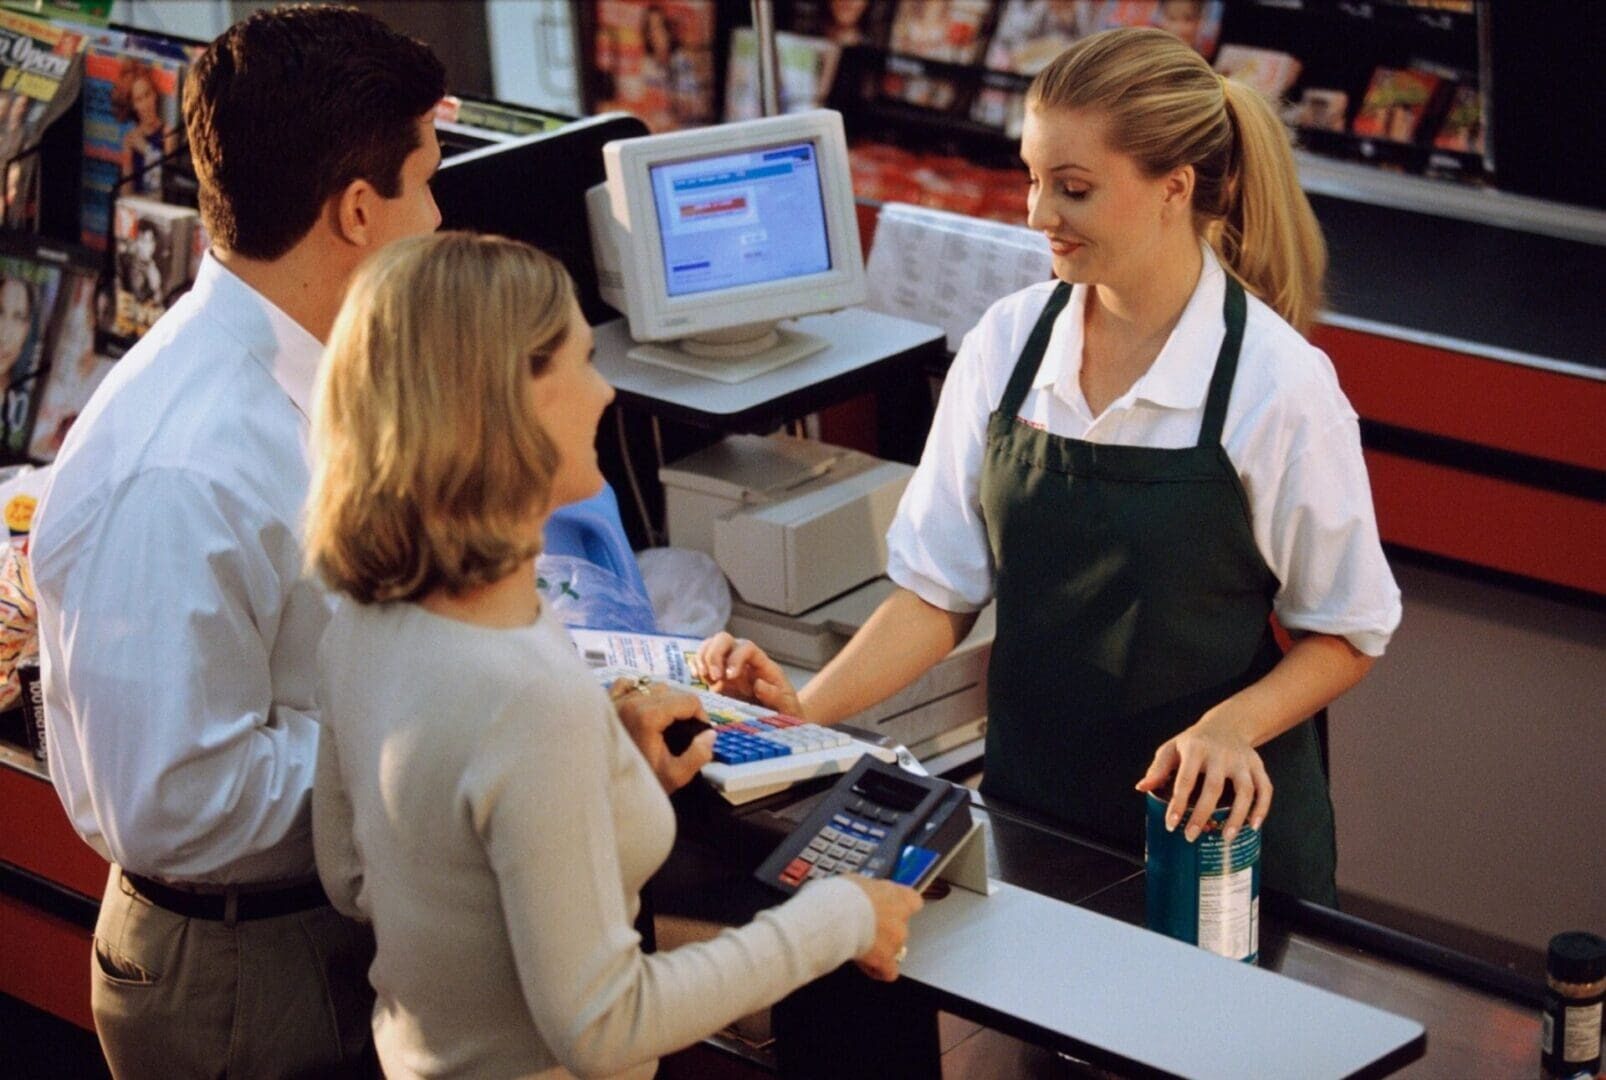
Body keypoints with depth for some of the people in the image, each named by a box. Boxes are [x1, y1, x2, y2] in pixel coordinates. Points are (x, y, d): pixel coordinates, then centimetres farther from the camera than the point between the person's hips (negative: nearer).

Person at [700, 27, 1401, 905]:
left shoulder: (1278, 384, -16)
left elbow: (1345, 632, -6)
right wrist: (807, 710, -15)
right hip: (1029, 804, 4)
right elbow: (940, 588, -1)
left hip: (1217, 819, -3)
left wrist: (1231, 726, -23)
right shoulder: (1007, 343, -4)